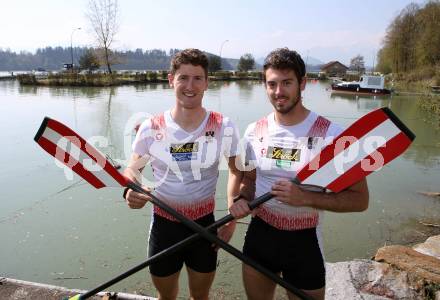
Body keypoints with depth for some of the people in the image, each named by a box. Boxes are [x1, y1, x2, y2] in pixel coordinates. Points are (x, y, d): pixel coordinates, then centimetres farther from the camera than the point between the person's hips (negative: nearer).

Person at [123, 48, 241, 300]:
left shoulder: (224, 127, -11)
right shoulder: (151, 128, -11)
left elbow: (237, 172, 2)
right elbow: (132, 169, 3)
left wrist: (232, 220, -4)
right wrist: (130, 191, -19)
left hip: (205, 225, 0)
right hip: (164, 224, 0)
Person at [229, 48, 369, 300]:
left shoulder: (331, 134, -16)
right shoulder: (254, 131, -2)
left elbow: (359, 199, -13)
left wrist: (305, 197, -26)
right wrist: (242, 199, -9)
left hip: (304, 241, -3)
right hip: (259, 234, 4)